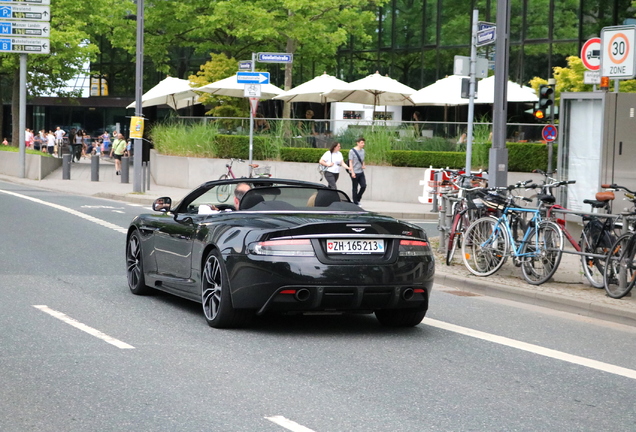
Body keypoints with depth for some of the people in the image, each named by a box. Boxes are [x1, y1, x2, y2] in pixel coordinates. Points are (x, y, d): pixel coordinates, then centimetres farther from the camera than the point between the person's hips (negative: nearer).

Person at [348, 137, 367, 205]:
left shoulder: (362, 150, 12)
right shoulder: (352, 151, -8)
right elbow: (350, 162, -9)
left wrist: (363, 166, 2)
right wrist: (352, 172, -15)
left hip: (361, 172, 6)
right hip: (355, 172, -6)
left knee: (363, 186, -1)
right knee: (355, 188, 0)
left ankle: (358, 199, 18)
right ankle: (355, 202, 8)